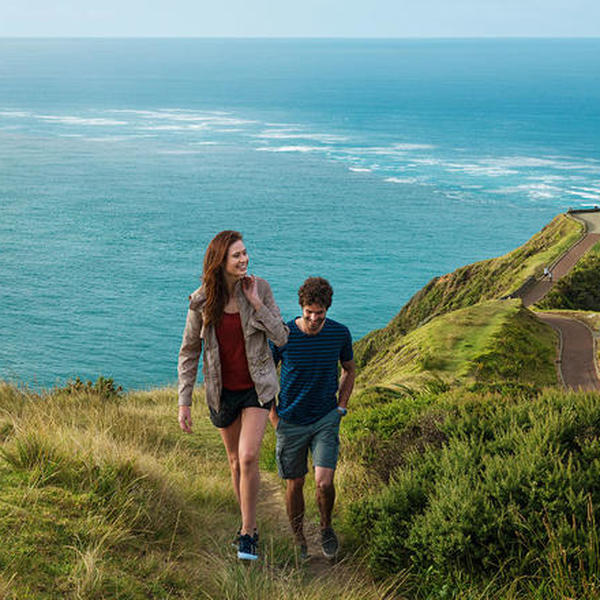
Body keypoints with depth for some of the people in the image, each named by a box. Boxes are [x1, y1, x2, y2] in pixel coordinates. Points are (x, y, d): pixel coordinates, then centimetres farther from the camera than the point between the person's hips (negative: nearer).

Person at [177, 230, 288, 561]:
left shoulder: (259, 288, -11)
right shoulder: (201, 301, -11)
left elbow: (281, 337, -10)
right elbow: (189, 353, -2)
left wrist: (256, 303, -21)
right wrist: (184, 402, -4)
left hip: (257, 387, -1)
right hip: (222, 391, 1)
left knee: (248, 457, -15)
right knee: (235, 460, 15)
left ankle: (247, 532, 1)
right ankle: (250, 525, 35)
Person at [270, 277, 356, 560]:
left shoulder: (340, 334, -7)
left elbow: (349, 370, 13)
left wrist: (341, 407, 4)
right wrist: (273, 416, 0)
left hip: (325, 419, 0)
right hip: (291, 421, 0)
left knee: (324, 482, -13)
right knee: (294, 484, 8)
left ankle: (326, 527, 17)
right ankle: (299, 542, 27)